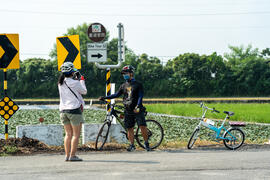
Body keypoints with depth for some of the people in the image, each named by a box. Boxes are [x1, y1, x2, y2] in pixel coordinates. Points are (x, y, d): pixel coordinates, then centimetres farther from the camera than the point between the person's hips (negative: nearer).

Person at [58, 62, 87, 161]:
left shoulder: (61, 83, 6)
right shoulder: (74, 83, -12)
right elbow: (84, 91, 3)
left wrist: (76, 78, 19)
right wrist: (82, 80, 15)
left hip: (63, 110, 6)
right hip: (74, 109, -6)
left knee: (68, 134, 11)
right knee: (76, 134, 0)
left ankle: (67, 155, 8)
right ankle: (73, 155, -3)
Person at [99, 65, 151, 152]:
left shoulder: (138, 85, -1)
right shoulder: (124, 86, 12)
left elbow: (140, 96, -7)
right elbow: (117, 94, 16)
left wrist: (137, 106, -22)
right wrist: (104, 97, 10)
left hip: (137, 110, -4)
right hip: (128, 111, 4)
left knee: (142, 126, -11)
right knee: (130, 128, 3)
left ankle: (146, 144, -2)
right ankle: (132, 145, 9)